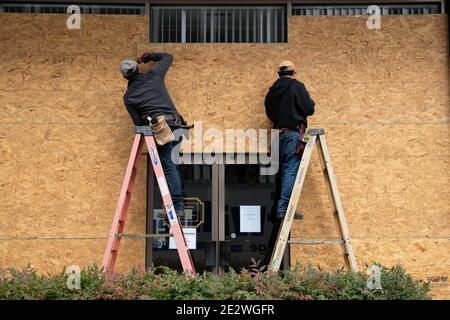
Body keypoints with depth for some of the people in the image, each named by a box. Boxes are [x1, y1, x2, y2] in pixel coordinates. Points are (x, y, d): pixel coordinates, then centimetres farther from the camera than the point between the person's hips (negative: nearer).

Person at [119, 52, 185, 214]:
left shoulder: (128, 96, 10)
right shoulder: (153, 75, 15)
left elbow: (138, 122, 11)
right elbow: (168, 57, 32)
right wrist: (150, 56, 43)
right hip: (176, 124, 4)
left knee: (169, 166, -5)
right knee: (173, 163, 13)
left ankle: (178, 205, -14)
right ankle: (180, 200, 10)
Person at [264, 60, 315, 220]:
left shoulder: (273, 90, 13)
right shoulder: (297, 86, -5)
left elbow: (269, 113, 19)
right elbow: (309, 109, -7)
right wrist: (311, 102, 13)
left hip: (279, 133, 7)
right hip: (293, 133, -7)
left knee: (283, 170, 13)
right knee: (291, 170, -8)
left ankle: (281, 207, 15)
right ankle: (283, 208, -13)